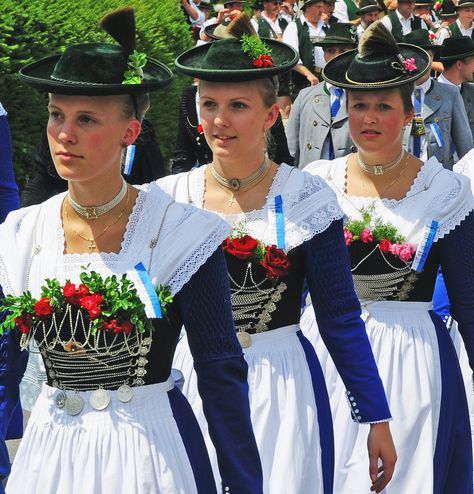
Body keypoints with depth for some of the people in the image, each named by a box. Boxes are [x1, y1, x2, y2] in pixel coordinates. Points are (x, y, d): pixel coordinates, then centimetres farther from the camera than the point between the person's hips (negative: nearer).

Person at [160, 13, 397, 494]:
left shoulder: (307, 198, -5)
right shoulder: (169, 197, -1)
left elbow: (340, 318, -2)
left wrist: (376, 419, -3)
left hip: (282, 391, -1)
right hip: (191, 386, 2)